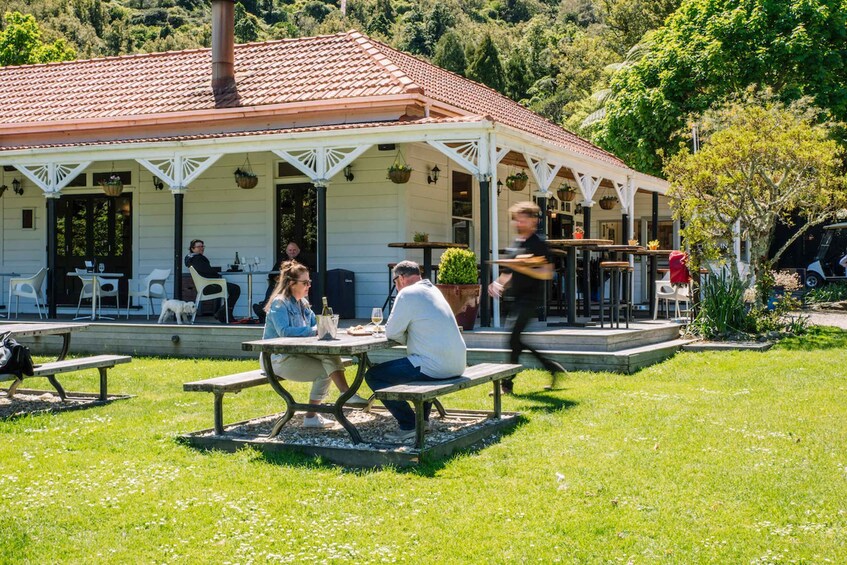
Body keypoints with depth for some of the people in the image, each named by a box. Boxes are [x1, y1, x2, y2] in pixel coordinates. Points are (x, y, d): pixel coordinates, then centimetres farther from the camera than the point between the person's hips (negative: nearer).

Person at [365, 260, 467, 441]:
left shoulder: (407, 294, -9)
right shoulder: (433, 290, 18)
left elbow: (391, 333, -7)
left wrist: (405, 339, 11)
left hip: (435, 366, -9)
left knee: (373, 375, -4)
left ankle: (409, 425, -4)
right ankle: (423, 418, 32)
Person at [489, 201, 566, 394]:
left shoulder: (538, 244, -8)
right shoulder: (517, 243, 16)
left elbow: (546, 273, -14)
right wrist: (499, 282, 11)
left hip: (530, 297, -9)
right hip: (516, 297, 9)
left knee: (513, 339, -11)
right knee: (516, 340, 10)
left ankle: (506, 384, -3)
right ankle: (552, 367, 23)